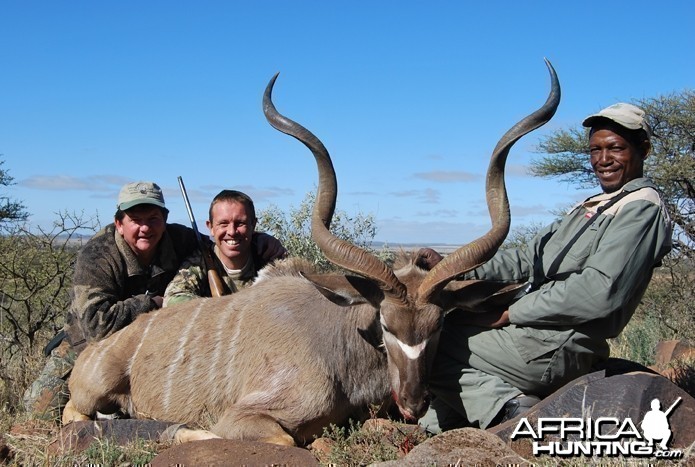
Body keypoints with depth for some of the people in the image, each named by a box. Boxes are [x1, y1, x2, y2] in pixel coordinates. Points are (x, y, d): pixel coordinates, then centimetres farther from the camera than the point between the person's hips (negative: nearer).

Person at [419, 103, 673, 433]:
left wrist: (510, 313, -16)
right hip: (535, 331, 10)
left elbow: (600, 292, -21)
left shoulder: (643, 209, -9)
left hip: (556, 347, -10)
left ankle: (508, 406, -13)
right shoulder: (592, 207, 21)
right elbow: (529, 258, 15)